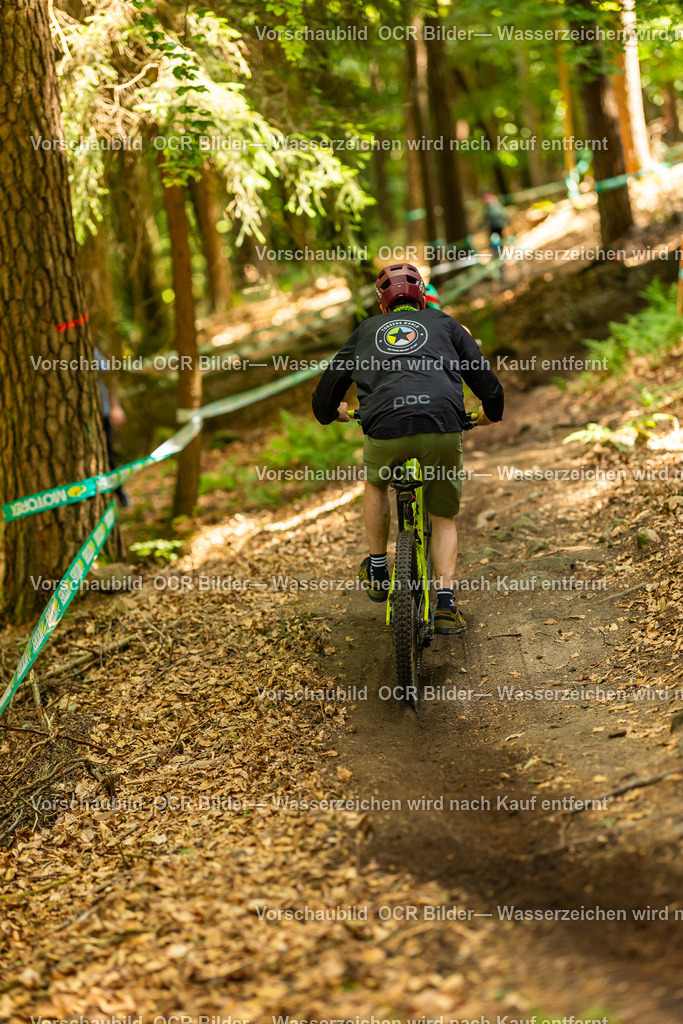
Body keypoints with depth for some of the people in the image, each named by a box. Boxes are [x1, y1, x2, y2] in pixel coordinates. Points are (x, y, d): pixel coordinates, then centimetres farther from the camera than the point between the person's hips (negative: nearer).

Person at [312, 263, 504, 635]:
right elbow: (487, 382, 23)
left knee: (376, 484, 34)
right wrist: (490, 413, 45)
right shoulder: (444, 324, 25)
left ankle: (377, 571, 35)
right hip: (443, 425, 0)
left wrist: (332, 412, 56)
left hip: (386, 428, 0)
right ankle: (445, 603, 8)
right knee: (443, 515, 20)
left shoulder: (366, 330, 27)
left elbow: (327, 390, 33)